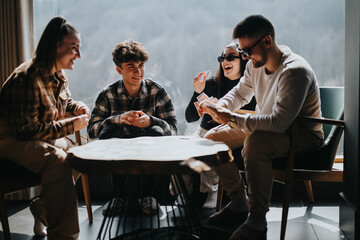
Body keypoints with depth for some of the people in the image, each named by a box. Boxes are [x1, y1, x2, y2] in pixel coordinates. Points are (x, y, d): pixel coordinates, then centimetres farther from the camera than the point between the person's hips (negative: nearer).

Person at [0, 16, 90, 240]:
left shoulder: (60, 75, 3)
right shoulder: (27, 78, -27)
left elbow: (66, 102, 25)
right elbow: (27, 129, -29)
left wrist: (78, 107, 0)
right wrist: (71, 126, -24)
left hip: (42, 136, 10)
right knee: (57, 159, -31)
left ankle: (42, 209, 12)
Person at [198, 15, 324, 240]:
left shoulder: (295, 71, -28)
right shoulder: (255, 64, -2)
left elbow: (279, 122, -36)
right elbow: (240, 93, 16)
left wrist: (232, 119, -32)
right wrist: (220, 106, -6)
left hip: (302, 135, -9)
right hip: (267, 127, 9)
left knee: (255, 142, -39)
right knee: (213, 138, -1)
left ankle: (257, 221, -27)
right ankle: (239, 202, 11)